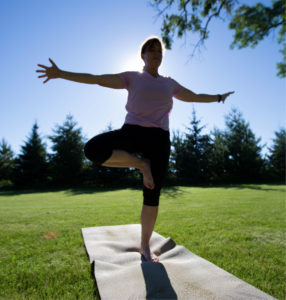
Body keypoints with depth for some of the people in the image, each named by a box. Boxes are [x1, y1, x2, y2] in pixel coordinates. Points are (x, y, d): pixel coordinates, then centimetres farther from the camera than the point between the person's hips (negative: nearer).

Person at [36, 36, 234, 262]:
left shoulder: (169, 83, 24)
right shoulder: (132, 78, 14)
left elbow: (195, 97, 36)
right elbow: (97, 79, 6)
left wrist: (218, 97, 42)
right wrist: (61, 74, -1)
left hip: (159, 138, 2)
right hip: (132, 132, -2)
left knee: (152, 195, -2)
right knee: (92, 149, -30)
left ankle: (145, 246, 15)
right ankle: (140, 163, -11)